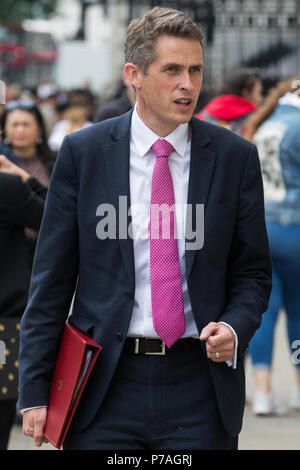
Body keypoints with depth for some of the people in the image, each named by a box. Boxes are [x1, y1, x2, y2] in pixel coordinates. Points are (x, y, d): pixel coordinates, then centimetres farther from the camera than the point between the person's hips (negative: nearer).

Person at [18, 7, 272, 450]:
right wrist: (35, 392, -3)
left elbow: (252, 272, 11)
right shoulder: (81, 153, 1)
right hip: (105, 382, -1)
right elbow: (51, 279, 2)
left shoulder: (235, 156, 4)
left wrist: (234, 329, -11)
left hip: (199, 380, 1)